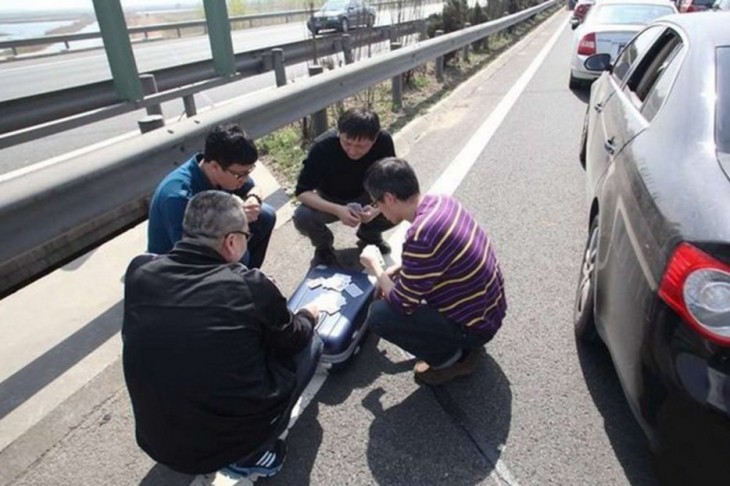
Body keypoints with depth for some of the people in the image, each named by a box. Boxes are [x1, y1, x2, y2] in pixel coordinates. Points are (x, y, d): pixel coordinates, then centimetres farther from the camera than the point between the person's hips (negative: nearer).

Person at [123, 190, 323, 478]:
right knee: (309, 344, 11)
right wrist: (308, 316, 22)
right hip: (228, 441, -4)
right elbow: (292, 340, 0)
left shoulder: (138, 271, -8)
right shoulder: (250, 286, -19)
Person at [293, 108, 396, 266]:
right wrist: (337, 210, -43)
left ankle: (369, 235, 9)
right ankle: (324, 246, 4)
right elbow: (302, 192, -27)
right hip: (330, 201, -2)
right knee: (302, 217, -31)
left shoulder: (384, 141, -26)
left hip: (366, 198, 2)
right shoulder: (322, 147, -31)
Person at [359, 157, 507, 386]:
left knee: (379, 314, -15)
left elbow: (402, 304, -21)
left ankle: (451, 358, 4)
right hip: (490, 307, 9)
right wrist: (394, 272, 8)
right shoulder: (441, 201, -5)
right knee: (405, 277, 19)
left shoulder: (421, 236, -32)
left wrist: (375, 268, -5)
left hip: (475, 325, -9)